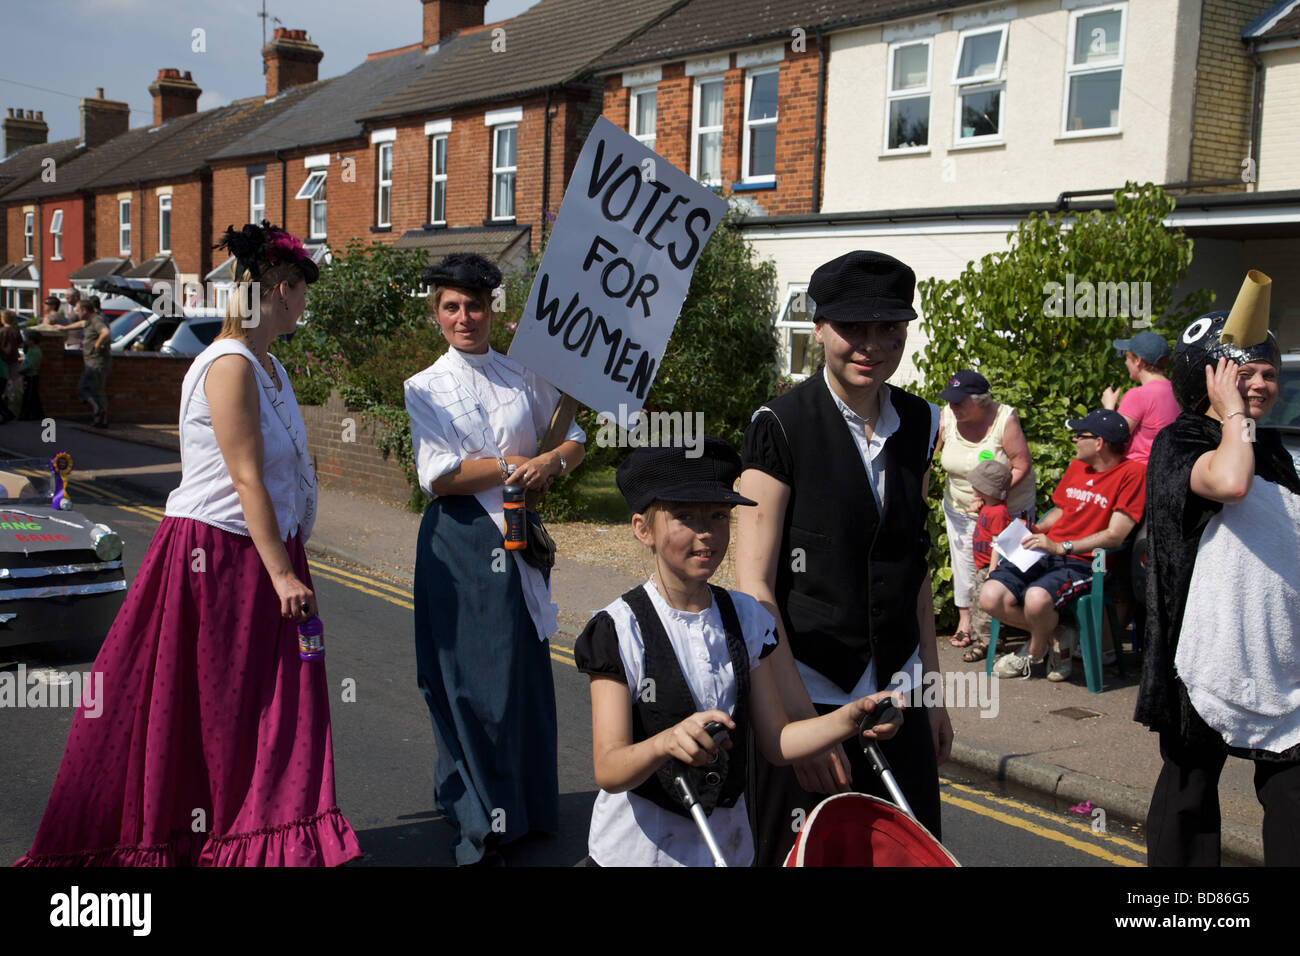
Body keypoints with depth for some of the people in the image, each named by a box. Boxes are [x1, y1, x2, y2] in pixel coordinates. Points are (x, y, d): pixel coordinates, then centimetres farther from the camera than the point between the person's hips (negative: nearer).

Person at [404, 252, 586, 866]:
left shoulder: (524, 376, 10)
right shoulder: (426, 388, 1)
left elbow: (574, 440, 14)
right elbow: (439, 475, -10)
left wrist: (550, 463, -8)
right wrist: (514, 466, -9)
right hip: (460, 542, -2)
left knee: (524, 671, 5)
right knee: (469, 677, 0)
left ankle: (526, 806, 20)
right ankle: (477, 822, 12)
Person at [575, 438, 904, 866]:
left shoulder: (745, 617, -1)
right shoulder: (621, 629, -16)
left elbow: (776, 742, -1)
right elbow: (609, 771, -22)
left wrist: (849, 719, -17)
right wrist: (666, 743, -41)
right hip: (637, 848, -4)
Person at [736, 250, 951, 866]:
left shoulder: (918, 424, 7)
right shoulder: (782, 426, -10)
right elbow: (753, 585, -13)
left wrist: (933, 689, 15)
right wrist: (801, 715, -17)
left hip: (898, 696, 5)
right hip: (806, 694, -5)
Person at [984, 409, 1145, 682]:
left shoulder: (1131, 472, -6)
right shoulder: (1076, 466, 19)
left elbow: (1115, 536, -13)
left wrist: (1060, 547, -19)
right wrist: (1035, 531, 8)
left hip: (1082, 562, -7)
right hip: (1044, 555, 7)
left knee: (1036, 598, -36)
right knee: (990, 597, -17)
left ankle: (1035, 651, -1)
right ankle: (1056, 635, 5)